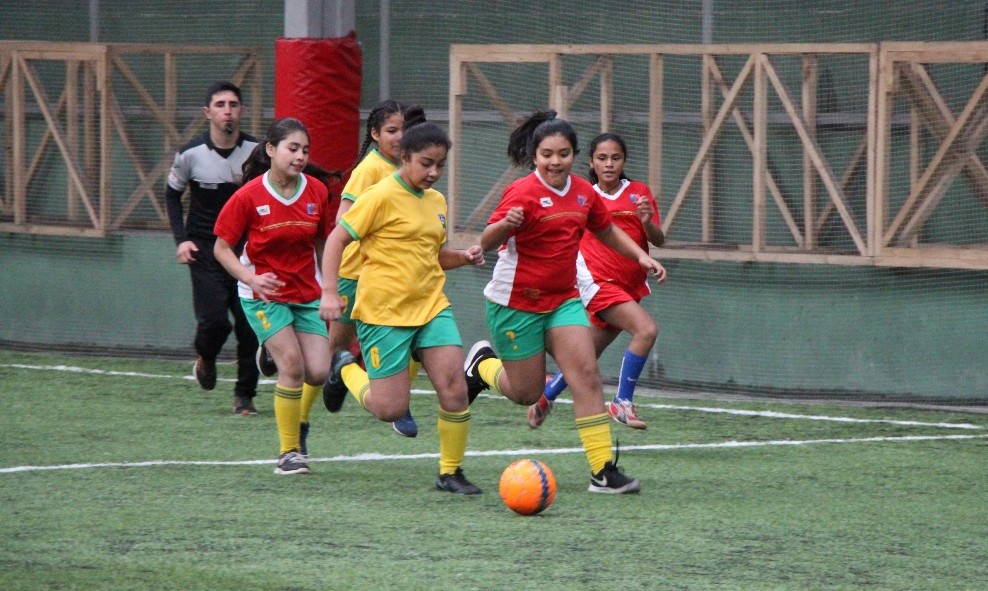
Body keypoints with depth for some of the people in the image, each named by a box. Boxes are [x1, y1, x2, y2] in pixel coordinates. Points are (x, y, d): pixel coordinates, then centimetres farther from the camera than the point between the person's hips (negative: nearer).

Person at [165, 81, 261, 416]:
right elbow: (172, 195, 9)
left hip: (247, 248, 1)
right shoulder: (191, 155, -6)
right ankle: (205, 359, 23)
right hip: (205, 248, -1)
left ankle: (245, 395, 11)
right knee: (214, 320, -12)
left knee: (250, 324, -4)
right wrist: (181, 239, -2)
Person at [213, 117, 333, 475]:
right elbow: (222, 248, -8)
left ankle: (297, 420, 28)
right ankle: (288, 453, -4)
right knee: (293, 365, -18)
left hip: (307, 294, 4)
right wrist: (251, 278, -23)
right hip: (264, 295, -4)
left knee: (318, 371, -6)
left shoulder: (316, 192, -3)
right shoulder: (248, 197, -14)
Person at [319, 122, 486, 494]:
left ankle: (451, 472, 5)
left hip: (431, 306, 6)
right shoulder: (382, 196, -10)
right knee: (390, 408, -6)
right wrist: (330, 292, -18)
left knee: (454, 388, -11)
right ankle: (345, 370, 25)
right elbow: (337, 240, -9)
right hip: (383, 311, -6)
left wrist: (464, 257, 5)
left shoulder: (436, 201, 11)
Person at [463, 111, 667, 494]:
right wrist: (505, 224, -45)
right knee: (527, 394, 4)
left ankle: (603, 471, -11)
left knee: (587, 375, -11)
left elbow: (607, 230, 20)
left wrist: (641, 256, 5)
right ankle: (484, 363, 37)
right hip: (516, 302, -5)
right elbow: (487, 242, -24)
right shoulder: (523, 192, -17)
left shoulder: (583, 193, 1)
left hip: (563, 300, 5)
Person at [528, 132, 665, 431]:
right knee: (646, 329, -26)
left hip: (630, 287, 4)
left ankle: (546, 396, 38)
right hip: (598, 281, -4)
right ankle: (622, 403, -18)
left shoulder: (639, 192, 3)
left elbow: (658, 240, -3)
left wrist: (648, 222, -23)